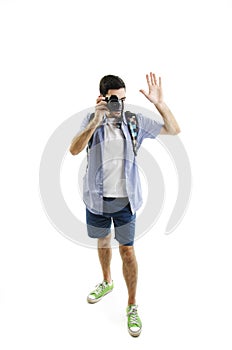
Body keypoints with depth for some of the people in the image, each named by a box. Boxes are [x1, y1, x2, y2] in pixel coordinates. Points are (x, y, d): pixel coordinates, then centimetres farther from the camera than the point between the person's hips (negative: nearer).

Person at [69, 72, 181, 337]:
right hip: (97, 198, 2)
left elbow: (173, 130, -5)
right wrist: (96, 121, -33)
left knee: (127, 251, 5)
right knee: (103, 241, 22)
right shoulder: (91, 121, -5)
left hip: (125, 199, -1)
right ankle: (107, 282, 49)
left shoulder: (135, 121, -5)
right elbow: (74, 150, -22)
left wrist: (158, 102, -18)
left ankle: (132, 306, 25)